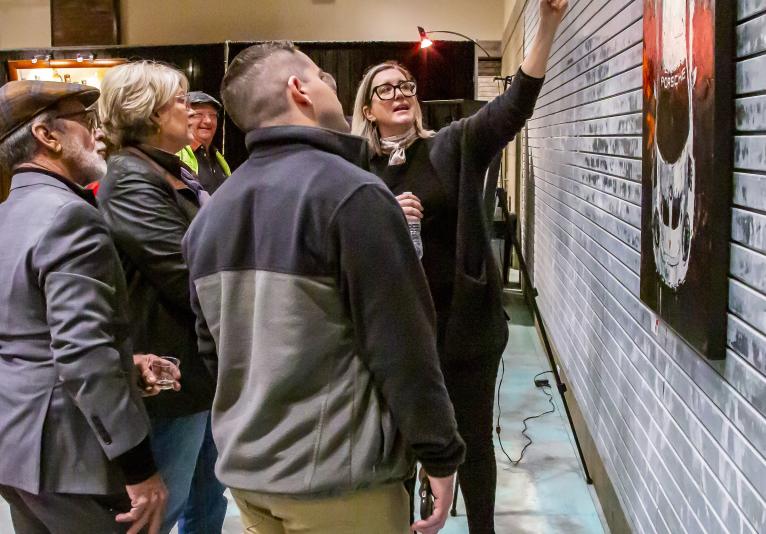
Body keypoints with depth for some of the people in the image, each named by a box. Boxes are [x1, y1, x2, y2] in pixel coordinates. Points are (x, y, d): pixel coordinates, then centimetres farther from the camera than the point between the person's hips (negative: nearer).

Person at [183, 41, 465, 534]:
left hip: (244, 466, 7)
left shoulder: (211, 213, 7)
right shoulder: (351, 192, -16)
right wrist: (441, 453, -8)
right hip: (338, 474, -7)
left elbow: (212, 348, 14)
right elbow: (401, 345, -18)